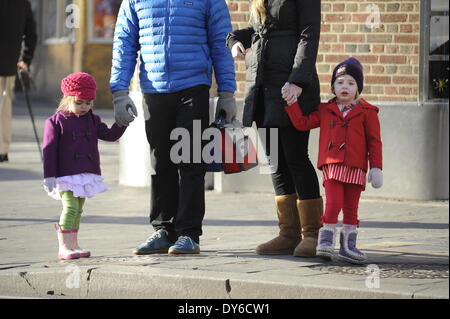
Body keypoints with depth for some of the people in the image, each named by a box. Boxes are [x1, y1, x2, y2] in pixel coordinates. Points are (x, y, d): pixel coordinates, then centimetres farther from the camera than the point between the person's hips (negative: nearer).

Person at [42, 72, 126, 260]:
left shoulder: (92, 120, 12)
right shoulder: (56, 122, -6)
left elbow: (110, 135, 11)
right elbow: (49, 150, -9)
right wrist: (49, 176, -13)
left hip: (86, 174, 6)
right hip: (65, 174, -6)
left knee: (78, 210, 12)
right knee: (70, 207, -15)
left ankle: (73, 245, 20)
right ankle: (64, 247, -15)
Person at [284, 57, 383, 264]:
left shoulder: (366, 112, 4)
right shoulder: (325, 111, 12)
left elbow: (374, 142, 4)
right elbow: (302, 123, 11)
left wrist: (376, 168, -2)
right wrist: (291, 102, 5)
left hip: (355, 167, 0)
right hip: (332, 166, 0)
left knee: (351, 208, 7)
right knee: (333, 204, -14)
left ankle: (348, 245, 12)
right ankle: (326, 241, -7)